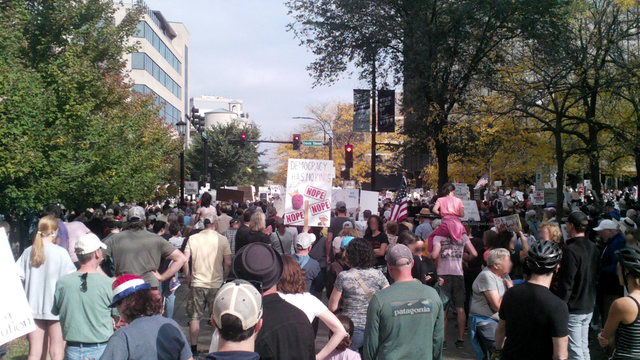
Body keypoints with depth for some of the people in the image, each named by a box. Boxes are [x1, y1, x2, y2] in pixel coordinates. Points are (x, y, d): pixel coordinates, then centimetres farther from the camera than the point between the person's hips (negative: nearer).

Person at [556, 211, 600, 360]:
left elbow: (566, 283, -21)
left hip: (573, 308, -8)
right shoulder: (594, 248, 6)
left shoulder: (571, 250, -20)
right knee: (584, 347, 17)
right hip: (589, 306, 8)